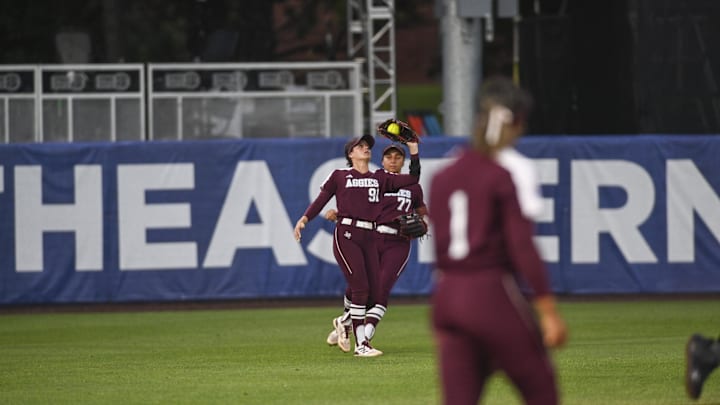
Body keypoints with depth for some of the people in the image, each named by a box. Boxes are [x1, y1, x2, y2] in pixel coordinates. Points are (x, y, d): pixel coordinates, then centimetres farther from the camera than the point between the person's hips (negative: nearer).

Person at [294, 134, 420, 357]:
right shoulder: (339, 176, 9)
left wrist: (414, 151, 6)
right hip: (346, 236, -5)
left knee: (374, 291, -1)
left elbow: (412, 178, 12)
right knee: (360, 288, -14)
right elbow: (321, 200, 5)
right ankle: (361, 345, -10)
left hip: (368, 238, 5)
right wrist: (305, 218, -10)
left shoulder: (379, 178, 17)